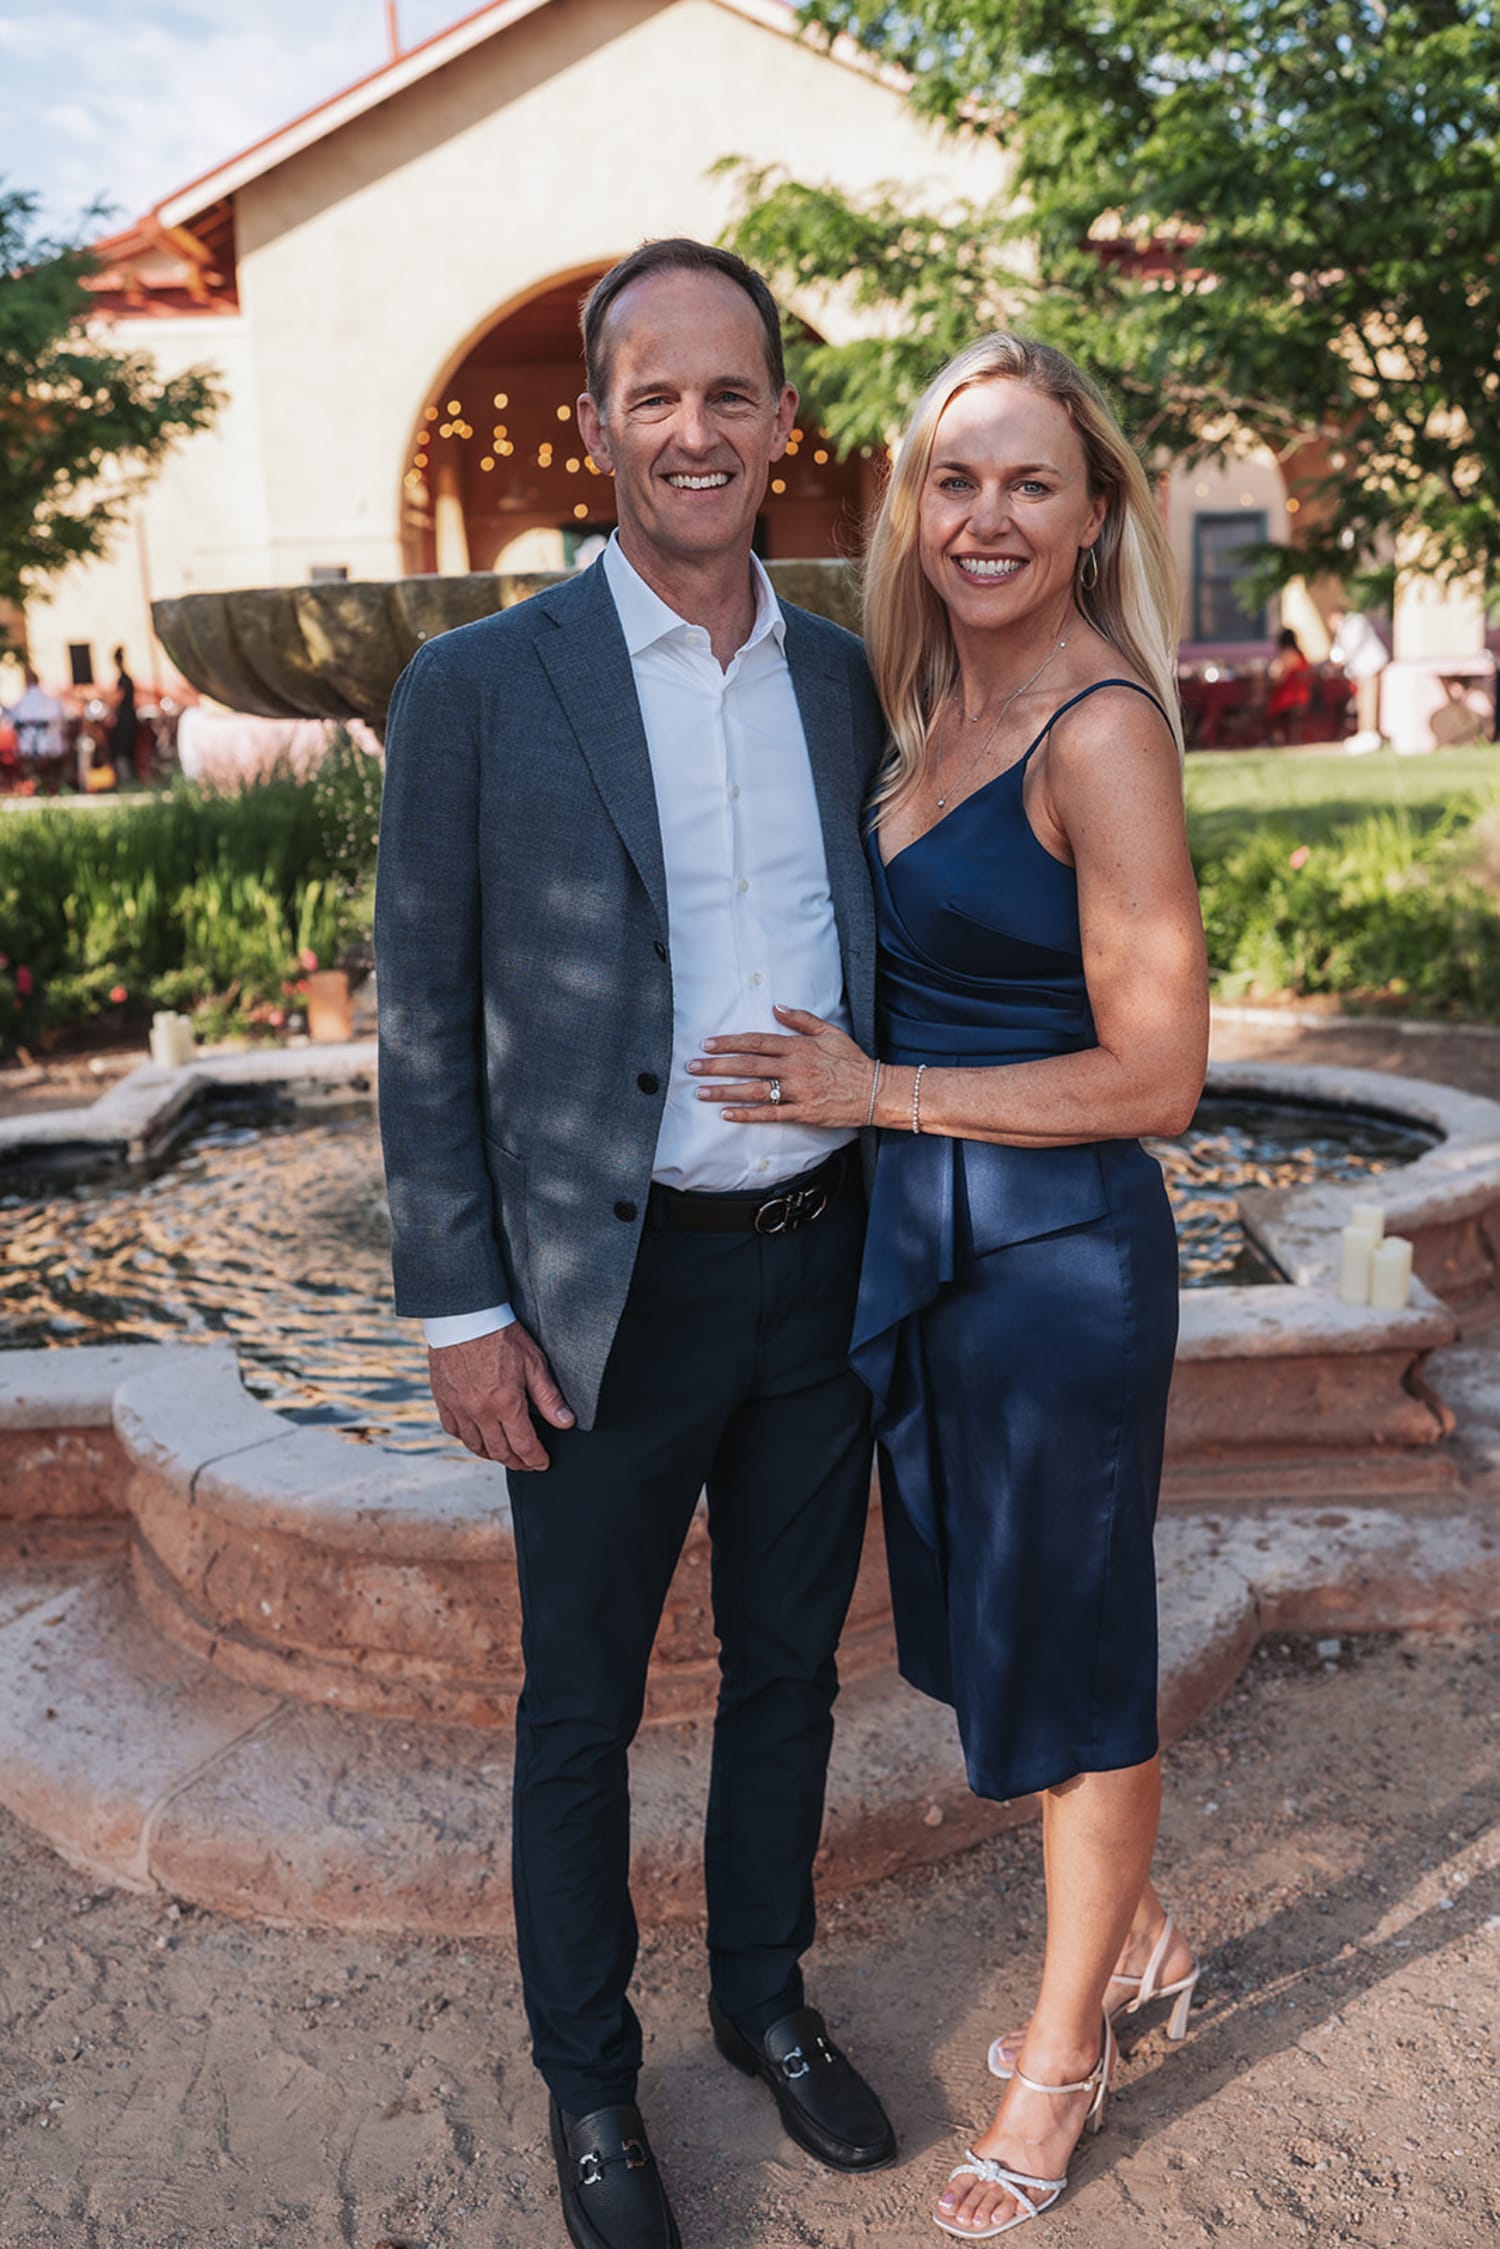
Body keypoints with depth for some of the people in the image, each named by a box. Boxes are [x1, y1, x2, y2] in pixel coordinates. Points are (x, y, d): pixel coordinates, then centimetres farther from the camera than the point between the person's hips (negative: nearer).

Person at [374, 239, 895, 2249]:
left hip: (823, 1268, 4)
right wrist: (460, 1308, -9)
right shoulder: (479, 688, -7)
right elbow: (425, 1025, -6)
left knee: (789, 1664, 20)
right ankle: (587, 2074, 37)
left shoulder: (847, 681, 5)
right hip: (609, 1291, -3)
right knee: (582, 1707, 13)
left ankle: (768, 1995, 44)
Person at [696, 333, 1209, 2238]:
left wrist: (875, 1092, -17)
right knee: (994, 1621, 21)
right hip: (927, 1241, 8)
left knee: (1066, 1645, 11)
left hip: (1062, 1254, -8)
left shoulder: (1103, 728, -17)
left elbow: (1152, 1076, -19)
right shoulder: (931, 710, 8)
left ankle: (1062, 2055, 36)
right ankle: (1138, 1946, 47)